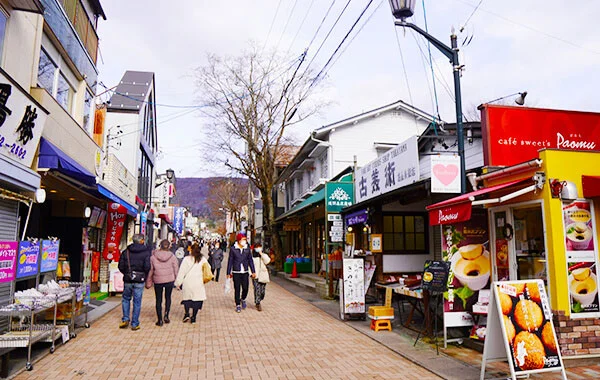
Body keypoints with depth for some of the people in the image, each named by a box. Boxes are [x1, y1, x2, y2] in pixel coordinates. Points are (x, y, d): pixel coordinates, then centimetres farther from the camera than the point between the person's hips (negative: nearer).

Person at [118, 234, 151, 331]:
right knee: (137, 302, 6)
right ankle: (134, 324, 11)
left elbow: (120, 266, 2)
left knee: (126, 299, 22)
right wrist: (144, 276, 4)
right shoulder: (146, 252, -7)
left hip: (127, 280, 2)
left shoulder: (126, 251, 3)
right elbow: (147, 267, -14)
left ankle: (125, 319, 15)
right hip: (140, 280, -2)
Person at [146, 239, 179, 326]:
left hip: (158, 281, 0)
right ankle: (166, 315, 4)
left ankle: (160, 320, 10)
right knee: (168, 297, 19)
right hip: (169, 280, 1)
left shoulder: (153, 257, -6)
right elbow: (176, 269, -1)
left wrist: (148, 282, 8)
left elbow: (150, 270, -1)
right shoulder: (172, 256, -6)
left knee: (158, 300, 10)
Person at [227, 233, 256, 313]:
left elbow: (250, 260, 8)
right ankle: (238, 305, 19)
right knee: (237, 289, 4)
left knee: (245, 288, 0)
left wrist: (253, 271, 6)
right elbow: (230, 261, 0)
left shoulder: (247, 249, 3)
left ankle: (243, 299, 30)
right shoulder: (233, 249, -5)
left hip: (245, 272, 2)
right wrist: (228, 273, 1)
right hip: (236, 272, -2)